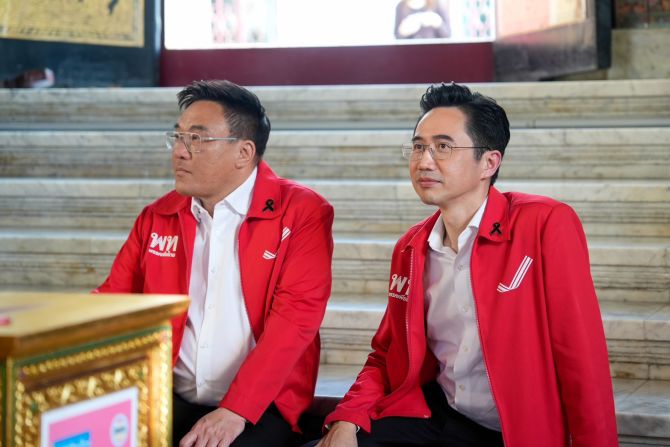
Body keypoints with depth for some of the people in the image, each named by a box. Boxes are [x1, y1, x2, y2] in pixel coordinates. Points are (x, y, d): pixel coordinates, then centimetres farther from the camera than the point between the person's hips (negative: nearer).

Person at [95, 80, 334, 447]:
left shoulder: (303, 213, -3)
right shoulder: (157, 217, 13)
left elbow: (295, 316, -13)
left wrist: (235, 410, -22)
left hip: (260, 408, -4)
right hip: (166, 399, 4)